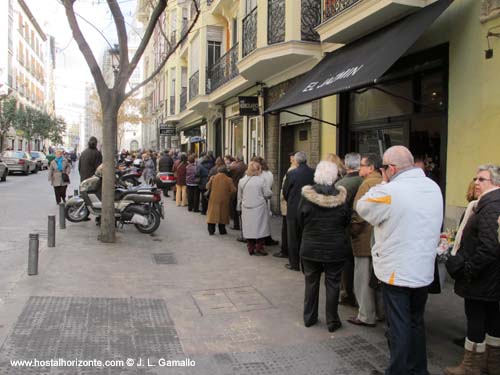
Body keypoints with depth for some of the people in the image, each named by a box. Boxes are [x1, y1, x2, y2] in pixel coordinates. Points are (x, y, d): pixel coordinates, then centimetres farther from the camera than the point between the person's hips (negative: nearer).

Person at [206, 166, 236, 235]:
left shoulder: (213, 177, -4)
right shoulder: (228, 179, -9)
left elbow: (208, 187, 4)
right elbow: (233, 190, -9)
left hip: (214, 199, 1)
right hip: (224, 200, -1)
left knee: (212, 214, 8)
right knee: (223, 214, 10)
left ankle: (211, 230, 6)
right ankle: (222, 230, 15)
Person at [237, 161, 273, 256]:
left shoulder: (242, 181, 4)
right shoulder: (262, 179, -6)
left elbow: (239, 197, 11)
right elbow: (267, 194, -5)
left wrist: (240, 207, 21)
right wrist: (271, 193, 17)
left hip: (246, 209, 3)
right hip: (259, 208, -3)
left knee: (249, 228, 9)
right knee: (260, 227, 6)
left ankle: (251, 248, 15)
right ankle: (259, 248, 6)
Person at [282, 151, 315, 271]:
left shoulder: (291, 174, -14)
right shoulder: (314, 173, -7)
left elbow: (285, 192, -4)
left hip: (294, 210, -3)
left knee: (294, 238, 9)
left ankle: (294, 264, 15)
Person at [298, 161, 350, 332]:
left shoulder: (307, 195, -12)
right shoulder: (341, 196, -12)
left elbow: (300, 221, -1)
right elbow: (347, 221, 1)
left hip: (310, 247, 1)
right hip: (335, 249, -1)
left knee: (311, 282, 15)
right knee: (332, 283, 10)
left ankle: (309, 317, 26)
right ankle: (332, 321, 17)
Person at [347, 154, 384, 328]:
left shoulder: (368, 184, -17)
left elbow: (359, 214, -22)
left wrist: (352, 232, -10)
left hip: (366, 240, -8)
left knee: (363, 278, 3)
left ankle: (366, 317, 11)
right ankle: (381, 312, 31)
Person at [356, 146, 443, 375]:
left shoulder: (389, 192, -21)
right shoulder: (433, 187, 2)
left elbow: (362, 208, -7)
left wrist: (384, 183, -1)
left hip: (396, 272, -7)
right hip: (424, 270, 7)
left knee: (399, 326, 6)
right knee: (416, 322, 21)